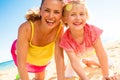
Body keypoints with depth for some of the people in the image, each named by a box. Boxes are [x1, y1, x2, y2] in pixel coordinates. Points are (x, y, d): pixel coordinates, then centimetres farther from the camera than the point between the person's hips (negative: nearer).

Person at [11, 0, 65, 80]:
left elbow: (59, 57, -29)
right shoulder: (26, 28, -43)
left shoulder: (59, 27, -35)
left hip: (42, 59, 3)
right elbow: (21, 63, -37)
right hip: (22, 55, -3)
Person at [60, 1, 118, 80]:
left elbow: (101, 54, -33)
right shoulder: (66, 39, -38)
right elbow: (75, 62, -39)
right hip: (76, 54, -1)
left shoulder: (92, 31, -39)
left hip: (91, 51, 1)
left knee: (108, 65, 3)